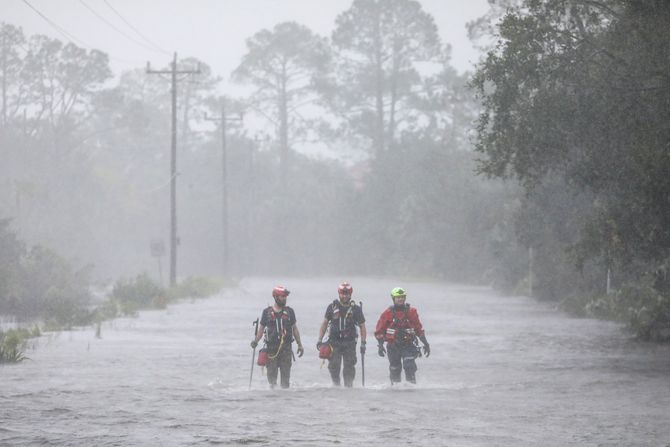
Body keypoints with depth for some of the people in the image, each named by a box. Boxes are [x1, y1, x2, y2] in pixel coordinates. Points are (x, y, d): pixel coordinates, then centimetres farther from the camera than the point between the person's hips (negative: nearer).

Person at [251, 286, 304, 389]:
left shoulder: (289, 311, 8)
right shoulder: (267, 312, 5)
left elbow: (294, 329, 12)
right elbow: (261, 328, 9)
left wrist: (300, 345, 10)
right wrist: (255, 340, -7)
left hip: (286, 347, 1)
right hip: (271, 347, -1)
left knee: (285, 373, -1)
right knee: (272, 372, -1)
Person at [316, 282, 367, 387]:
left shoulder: (356, 309, 2)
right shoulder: (332, 307, 5)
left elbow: (362, 327, 5)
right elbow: (324, 323, 11)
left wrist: (363, 343, -3)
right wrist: (320, 340, 6)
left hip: (350, 343, -1)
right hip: (334, 342, 1)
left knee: (349, 368, -4)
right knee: (334, 366, -7)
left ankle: (349, 386, 1)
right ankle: (336, 385, 7)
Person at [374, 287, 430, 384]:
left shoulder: (411, 312, 4)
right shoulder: (387, 314, 1)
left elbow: (419, 329, 11)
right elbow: (379, 331, 4)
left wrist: (425, 343, 10)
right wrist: (380, 345, -6)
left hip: (408, 344, 0)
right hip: (393, 346, 0)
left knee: (410, 366, -16)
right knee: (395, 369, 4)